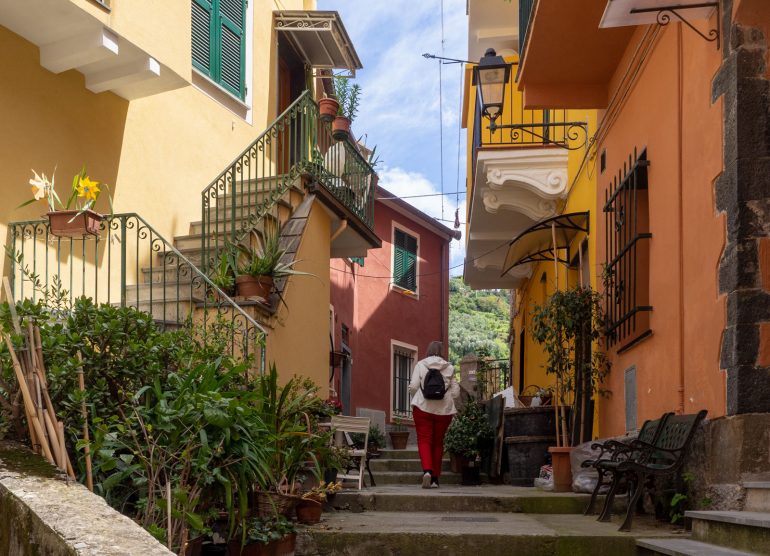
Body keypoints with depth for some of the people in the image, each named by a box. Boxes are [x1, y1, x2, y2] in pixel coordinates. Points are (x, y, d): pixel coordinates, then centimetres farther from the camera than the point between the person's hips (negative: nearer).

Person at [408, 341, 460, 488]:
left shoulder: (420, 365, 1)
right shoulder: (449, 368, 6)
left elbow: (413, 386, -6)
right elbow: (455, 391, 3)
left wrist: (416, 398, 13)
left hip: (423, 408, -2)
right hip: (444, 410, 2)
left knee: (424, 441, -2)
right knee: (438, 443, 11)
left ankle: (427, 470, -25)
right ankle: (435, 478, 13)